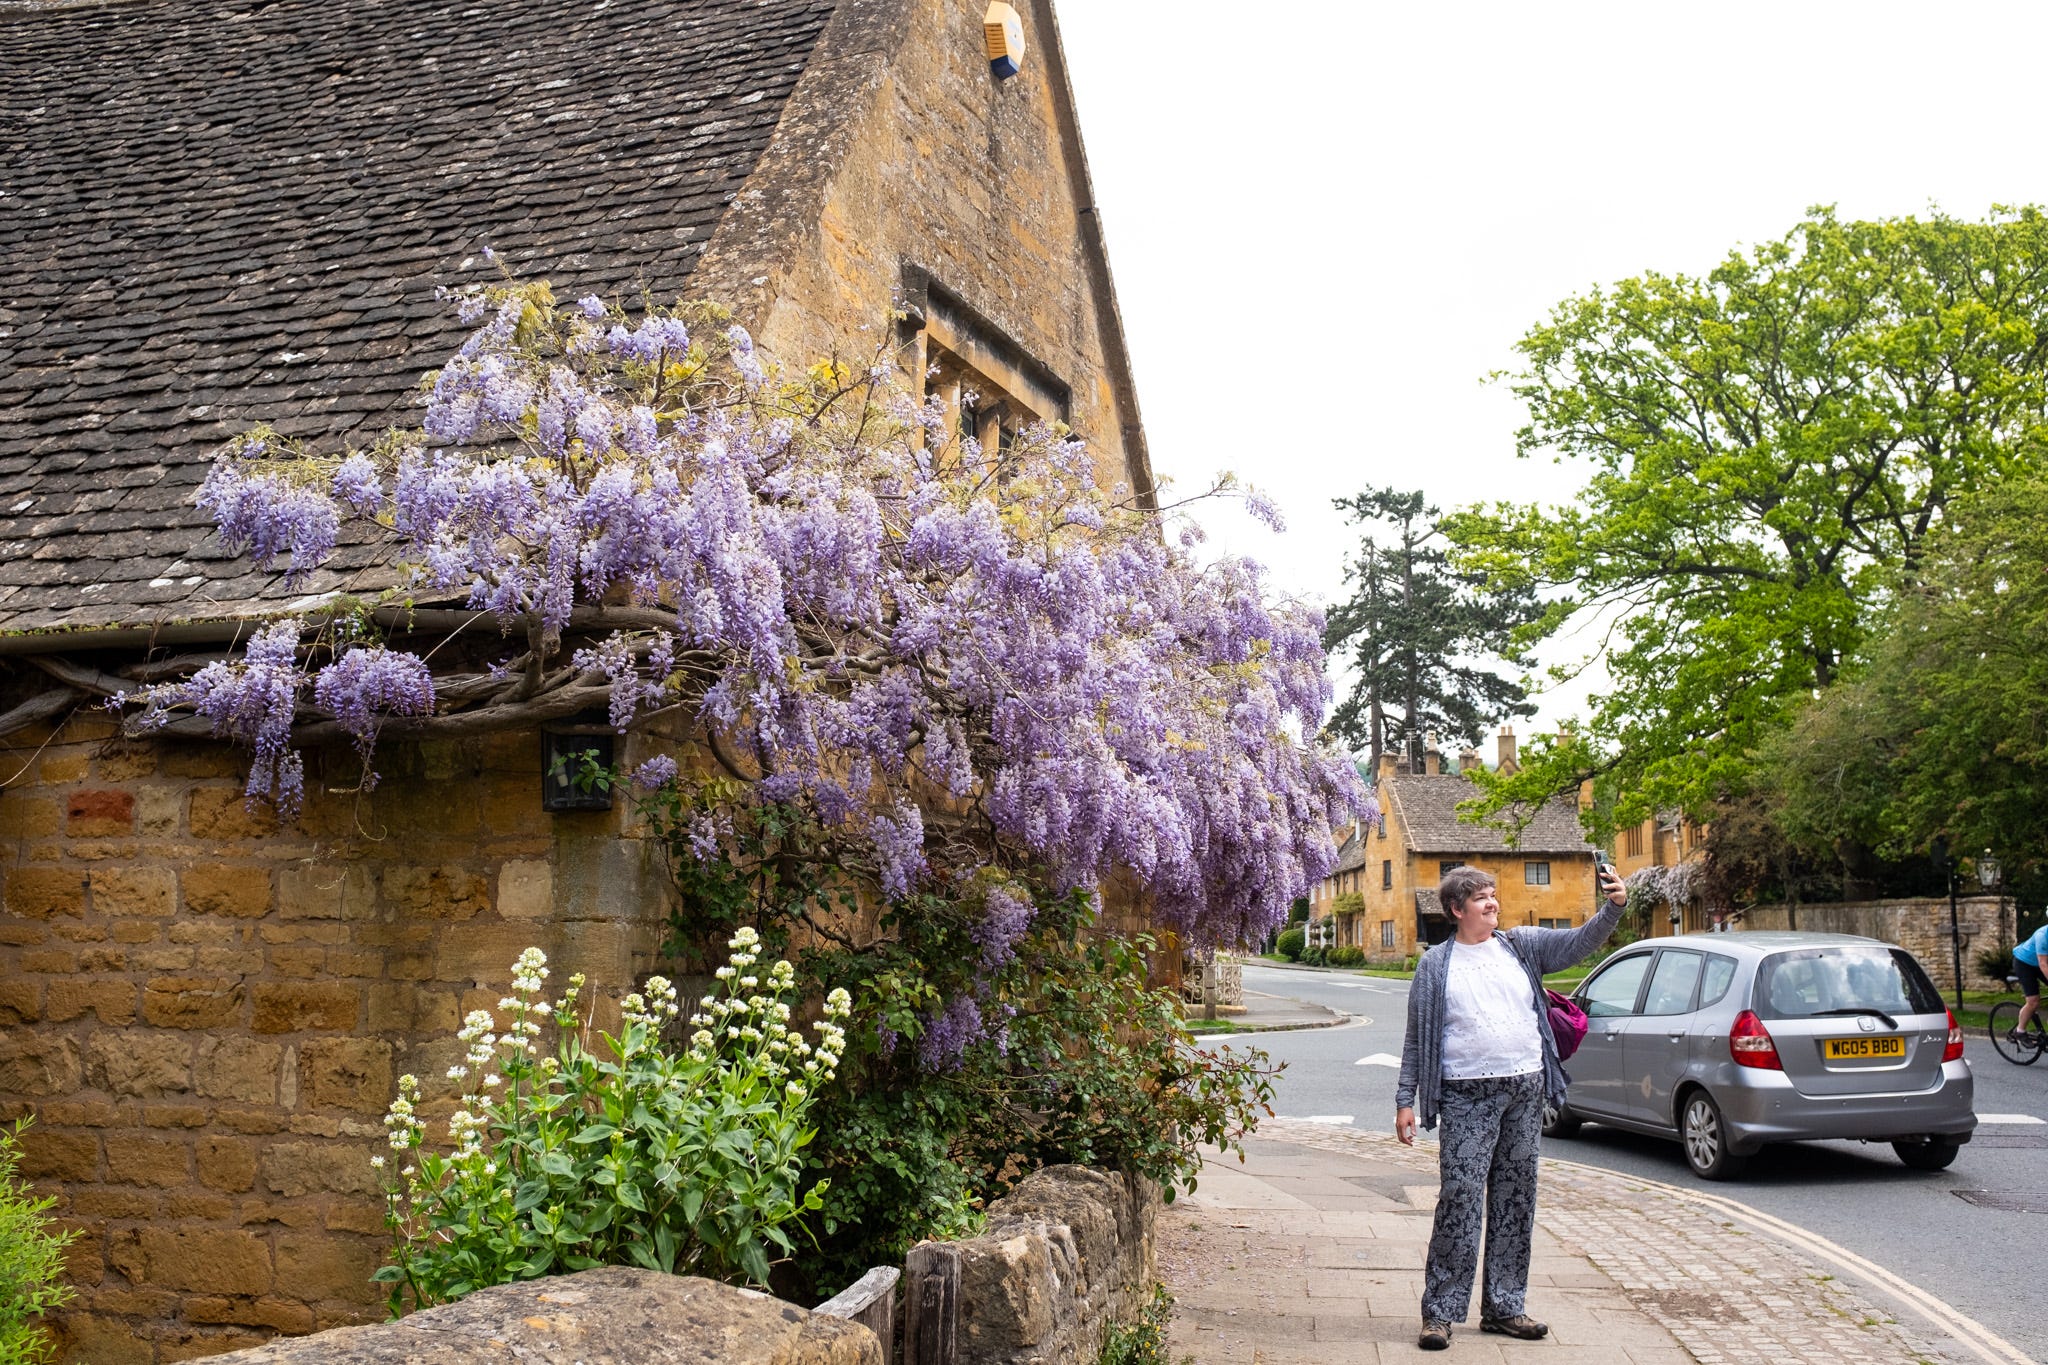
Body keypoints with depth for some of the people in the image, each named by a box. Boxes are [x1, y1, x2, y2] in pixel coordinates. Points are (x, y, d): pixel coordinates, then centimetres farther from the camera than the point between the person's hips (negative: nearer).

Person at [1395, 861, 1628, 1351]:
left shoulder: (1522, 946, 10)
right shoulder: (1435, 964, 3)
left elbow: (1579, 942, 0)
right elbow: (1417, 1038, 4)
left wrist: (1614, 907, -18)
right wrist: (1405, 1100, -1)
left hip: (1526, 1089, 4)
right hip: (1468, 1095, -4)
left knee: (1515, 1201, 9)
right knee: (1459, 1200, -9)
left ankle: (1504, 1306, 19)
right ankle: (1440, 1310, -2)